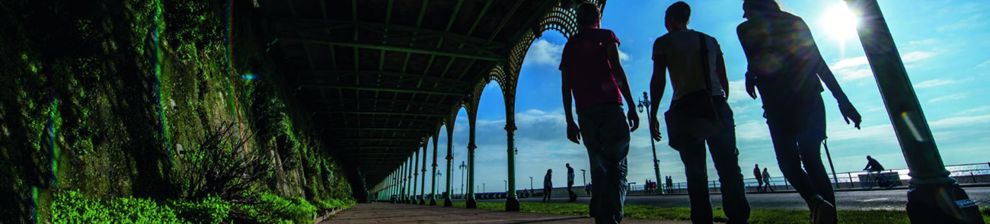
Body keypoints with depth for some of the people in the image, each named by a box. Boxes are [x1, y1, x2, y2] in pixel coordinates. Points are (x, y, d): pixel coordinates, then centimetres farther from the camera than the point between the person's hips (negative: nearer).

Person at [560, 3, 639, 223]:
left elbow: (565, 86, 14)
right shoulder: (606, 35, 12)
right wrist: (631, 106, -7)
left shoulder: (570, 45, 21)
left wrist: (569, 121, 14)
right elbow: (617, 69, -4)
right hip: (610, 105, -4)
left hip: (585, 112, 4)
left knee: (599, 168, 10)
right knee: (616, 166, -5)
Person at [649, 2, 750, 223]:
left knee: (695, 171, -2)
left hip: (687, 107, -3)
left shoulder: (663, 42, 9)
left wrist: (653, 115, 1)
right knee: (728, 167, 2)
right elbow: (723, 79, 18)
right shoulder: (710, 41, 22)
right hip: (717, 105, 4)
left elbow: (658, 80, 0)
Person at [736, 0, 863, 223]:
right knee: (812, 161, 12)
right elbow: (819, 61, 10)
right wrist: (842, 98, 8)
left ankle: (816, 201, -19)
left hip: (778, 103, -4)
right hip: (810, 98, 5)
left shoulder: (746, 29, 3)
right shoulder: (795, 21, 16)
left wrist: (750, 77, 12)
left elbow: (756, 65, -11)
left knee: (789, 161, 6)